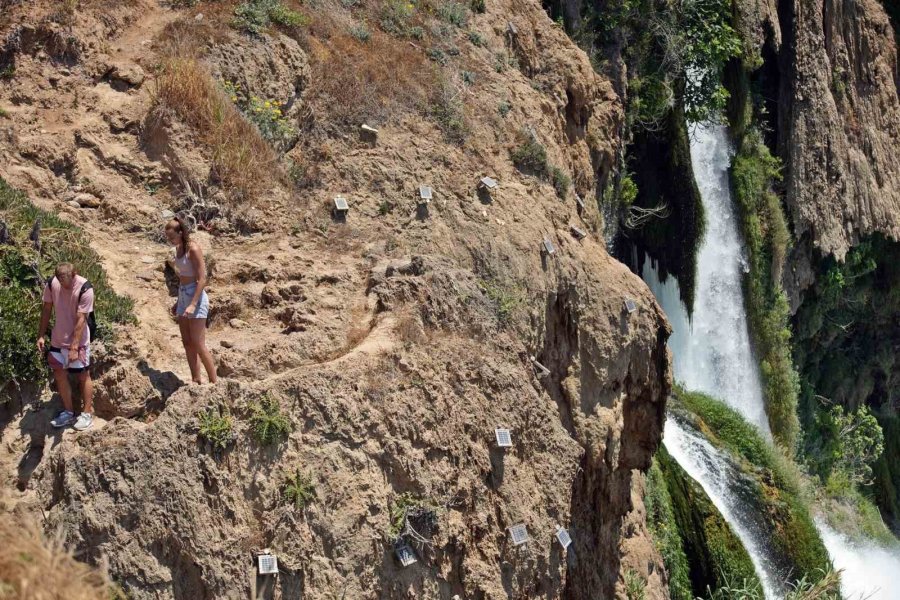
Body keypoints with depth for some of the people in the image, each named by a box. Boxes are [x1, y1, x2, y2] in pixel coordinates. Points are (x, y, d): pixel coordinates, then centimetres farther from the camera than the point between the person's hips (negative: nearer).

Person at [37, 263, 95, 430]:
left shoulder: (84, 289, -23)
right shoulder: (52, 283, -10)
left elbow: (81, 319, -22)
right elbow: (47, 309, 3)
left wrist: (74, 347, -23)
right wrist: (41, 335, 3)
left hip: (78, 340, -5)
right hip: (58, 339, 5)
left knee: (83, 376, 6)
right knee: (59, 374, 12)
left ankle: (87, 414, 18)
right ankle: (68, 412, 27)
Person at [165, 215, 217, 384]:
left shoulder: (193, 249, -15)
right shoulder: (179, 248, 9)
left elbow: (202, 279, -19)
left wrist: (193, 304, -25)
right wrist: (179, 302, 21)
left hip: (196, 296, -9)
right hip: (183, 296, 9)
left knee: (198, 344, -8)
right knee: (187, 343, 8)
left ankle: (214, 383, -1)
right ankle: (196, 380, 12)